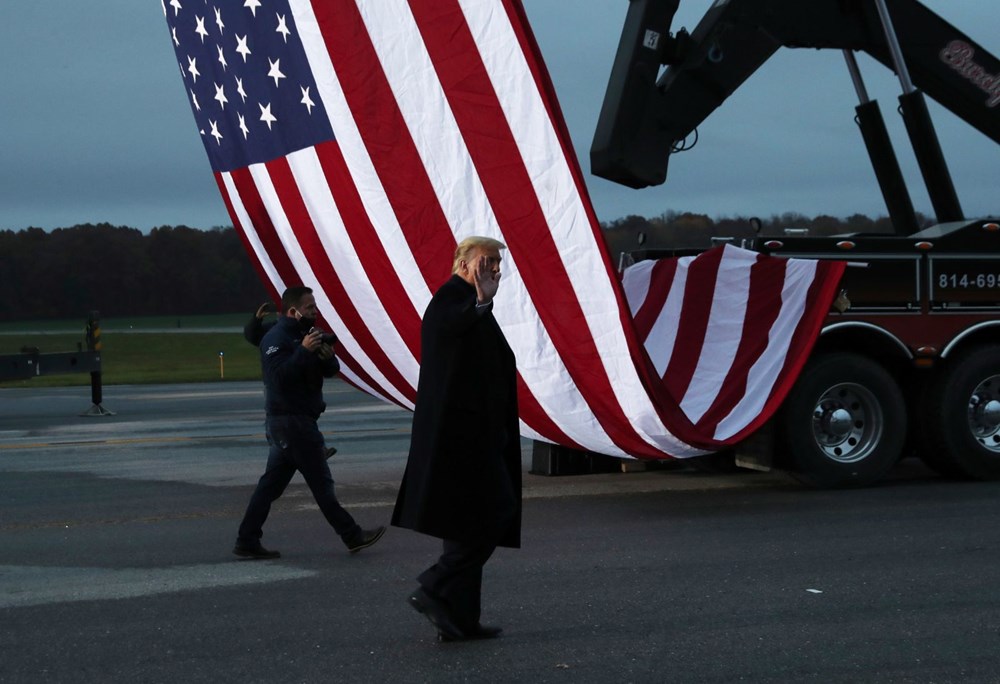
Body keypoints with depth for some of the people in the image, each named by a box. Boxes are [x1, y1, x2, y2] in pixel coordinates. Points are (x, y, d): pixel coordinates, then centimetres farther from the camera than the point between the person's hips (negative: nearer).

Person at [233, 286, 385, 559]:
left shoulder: (304, 334, 18)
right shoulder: (276, 338, -12)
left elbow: (330, 371, 13)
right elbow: (278, 375, -25)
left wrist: (328, 357, -8)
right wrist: (304, 350, -30)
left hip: (298, 420, 10)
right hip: (291, 420, -10)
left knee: (271, 483, 8)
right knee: (321, 482, -3)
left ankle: (247, 541, 8)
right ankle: (352, 536, 2)